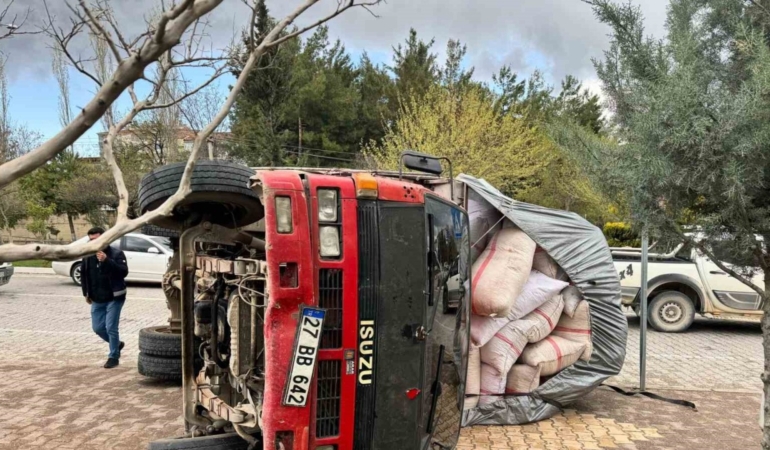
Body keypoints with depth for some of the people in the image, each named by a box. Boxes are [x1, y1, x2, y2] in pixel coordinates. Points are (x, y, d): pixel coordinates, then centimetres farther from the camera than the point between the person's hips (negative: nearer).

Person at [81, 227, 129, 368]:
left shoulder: (116, 253, -13)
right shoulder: (88, 256, 3)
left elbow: (124, 272, -26)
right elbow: (83, 274, 16)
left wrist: (107, 260, -34)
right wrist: (86, 293, 14)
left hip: (114, 298, -6)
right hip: (97, 299, 6)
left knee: (111, 328, -6)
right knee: (97, 328, 9)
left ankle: (114, 357, 9)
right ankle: (117, 344, 33)